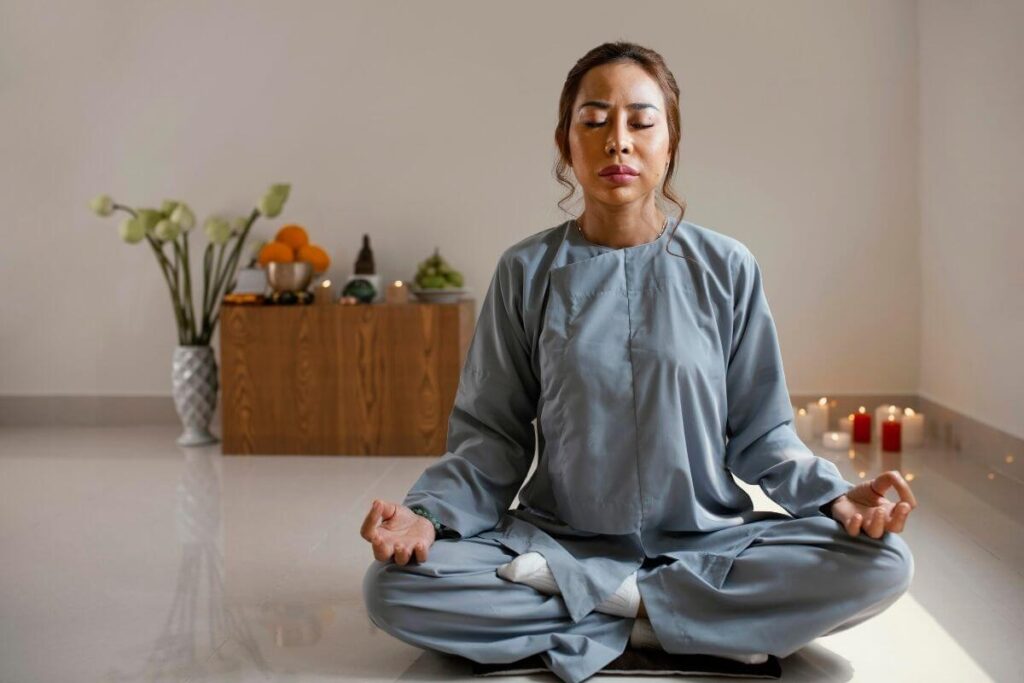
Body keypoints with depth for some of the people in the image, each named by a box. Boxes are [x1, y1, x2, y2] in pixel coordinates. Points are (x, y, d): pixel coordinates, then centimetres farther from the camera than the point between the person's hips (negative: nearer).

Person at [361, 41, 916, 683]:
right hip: (559, 537, 0)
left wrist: (836, 497, -14)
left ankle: (600, 602, -14)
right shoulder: (528, 271, 1)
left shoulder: (727, 269, 1)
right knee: (392, 587, -24)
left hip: (706, 537, 1)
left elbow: (760, 431, 4)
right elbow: (492, 435, 1)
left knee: (882, 564, -23)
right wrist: (428, 513, -17)